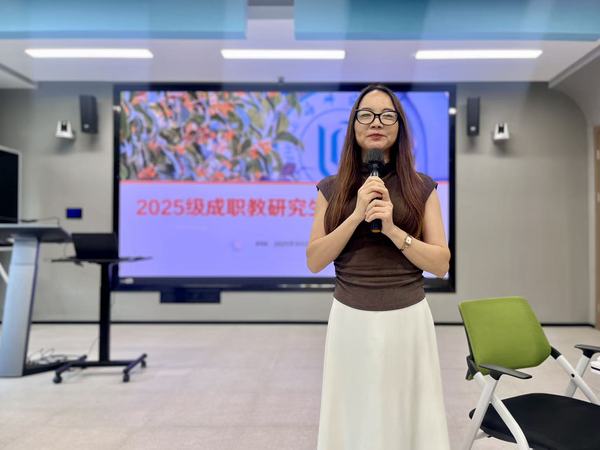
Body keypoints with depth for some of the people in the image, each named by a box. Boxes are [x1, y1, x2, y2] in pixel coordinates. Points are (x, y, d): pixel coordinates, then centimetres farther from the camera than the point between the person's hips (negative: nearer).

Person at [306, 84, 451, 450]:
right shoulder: (332, 188, 4)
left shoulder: (422, 187, 2)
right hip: (351, 321, 1)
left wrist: (392, 229, -16)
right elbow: (314, 262, -3)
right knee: (353, 419, 11)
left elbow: (441, 265, -2)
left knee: (408, 416, 8)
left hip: (407, 320, 0)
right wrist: (357, 215, -14)